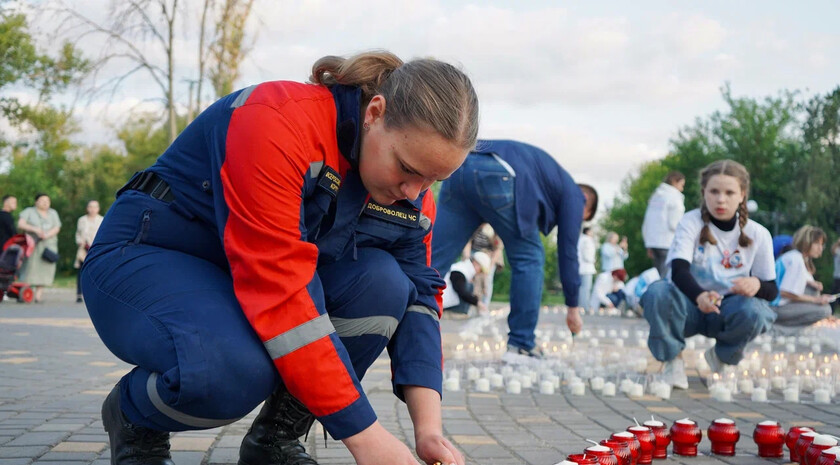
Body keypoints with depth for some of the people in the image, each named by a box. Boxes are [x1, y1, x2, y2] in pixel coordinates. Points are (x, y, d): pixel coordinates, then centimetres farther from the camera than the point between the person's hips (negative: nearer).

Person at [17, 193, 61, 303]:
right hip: (32, 244, -2)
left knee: (44, 269, -6)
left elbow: (57, 228, 3)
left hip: (49, 244, 2)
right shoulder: (29, 211, 6)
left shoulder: (53, 213, 14)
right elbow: (20, 224, -7)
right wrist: (35, 229, -21)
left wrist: (47, 235, -16)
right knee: (29, 268, -10)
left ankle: (38, 295, -6)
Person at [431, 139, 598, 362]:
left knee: (434, 256, 5)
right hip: (497, 176, -7)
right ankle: (521, 345, 10)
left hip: (460, 168, 7)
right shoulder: (572, 193, 21)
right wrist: (573, 307, 25)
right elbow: (568, 251, 18)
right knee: (529, 258, 9)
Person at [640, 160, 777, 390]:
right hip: (691, 306, -2)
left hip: (729, 310, 2)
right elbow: (679, 270, -22)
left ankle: (721, 356, 2)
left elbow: (771, 290, 0)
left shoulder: (758, 234, -2)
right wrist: (700, 296, -45)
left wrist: (757, 284, -27)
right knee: (658, 291, -33)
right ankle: (672, 359, -7)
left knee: (753, 311, -33)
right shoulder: (691, 222, -7)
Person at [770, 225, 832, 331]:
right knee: (824, 310, -16)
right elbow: (785, 293, -21)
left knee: (813, 289, 18)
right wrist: (815, 300, -13)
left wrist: (811, 283, 4)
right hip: (775, 309, -10)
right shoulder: (796, 260, -17)